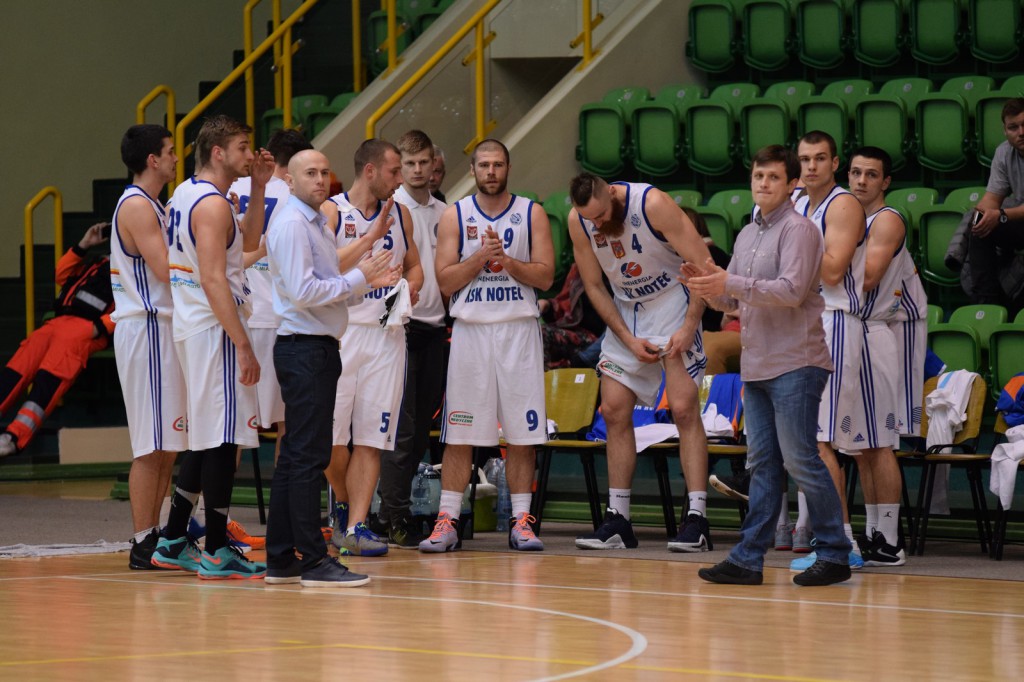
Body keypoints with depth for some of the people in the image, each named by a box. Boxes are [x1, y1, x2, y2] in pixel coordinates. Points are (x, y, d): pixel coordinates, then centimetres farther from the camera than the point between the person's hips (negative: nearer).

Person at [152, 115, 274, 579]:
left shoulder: (185, 195, 15)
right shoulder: (212, 204, -16)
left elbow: (248, 243, 25)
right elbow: (213, 280, -23)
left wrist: (258, 188, 16)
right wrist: (243, 344, -23)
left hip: (192, 327, 10)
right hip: (215, 330, -10)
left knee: (206, 439, 16)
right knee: (223, 439, -6)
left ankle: (174, 542, 19)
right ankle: (216, 553, -4)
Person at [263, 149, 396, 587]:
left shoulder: (316, 223, 18)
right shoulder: (291, 224, -12)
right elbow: (302, 291, -20)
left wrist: (365, 278, 6)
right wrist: (358, 278, -13)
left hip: (319, 349, 11)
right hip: (303, 349, -10)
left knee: (296, 455, 12)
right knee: (308, 456, -10)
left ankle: (280, 559, 16)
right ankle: (314, 562, -10)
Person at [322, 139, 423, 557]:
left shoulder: (399, 214, 11)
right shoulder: (331, 212, -5)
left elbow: (414, 265, 22)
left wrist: (411, 286, 0)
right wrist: (372, 236, -21)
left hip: (386, 334, 4)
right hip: (340, 332, -4)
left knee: (371, 439, -1)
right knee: (330, 436, -4)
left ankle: (356, 526, -1)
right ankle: (345, 503, 22)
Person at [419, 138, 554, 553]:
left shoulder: (531, 214, 5)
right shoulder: (455, 216, 5)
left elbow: (545, 276, -2)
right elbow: (445, 282, -1)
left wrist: (507, 260, -15)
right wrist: (480, 257, -14)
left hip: (519, 331, 0)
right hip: (471, 329, 0)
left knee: (523, 434, 1)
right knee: (459, 434, -1)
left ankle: (521, 521, 7)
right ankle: (447, 521, 2)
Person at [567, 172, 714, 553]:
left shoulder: (652, 204, -25)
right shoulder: (578, 221, -10)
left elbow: (703, 264, -21)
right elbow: (594, 286, 0)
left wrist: (689, 327, -24)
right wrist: (628, 340, -8)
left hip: (672, 302, -5)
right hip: (625, 311, 5)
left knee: (684, 408, -13)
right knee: (614, 410, 1)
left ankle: (697, 519, -14)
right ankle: (617, 520, 6)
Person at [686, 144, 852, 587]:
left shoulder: (799, 230, -8)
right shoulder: (747, 235, 18)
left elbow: (792, 291, -20)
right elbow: (732, 300, 21)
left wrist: (731, 284, -22)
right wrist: (708, 285, -1)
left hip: (794, 366, -8)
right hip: (755, 366, 8)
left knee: (800, 459, -7)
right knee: (762, 464, 8)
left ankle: (834, 555, -1)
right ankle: (748, 559, 7)